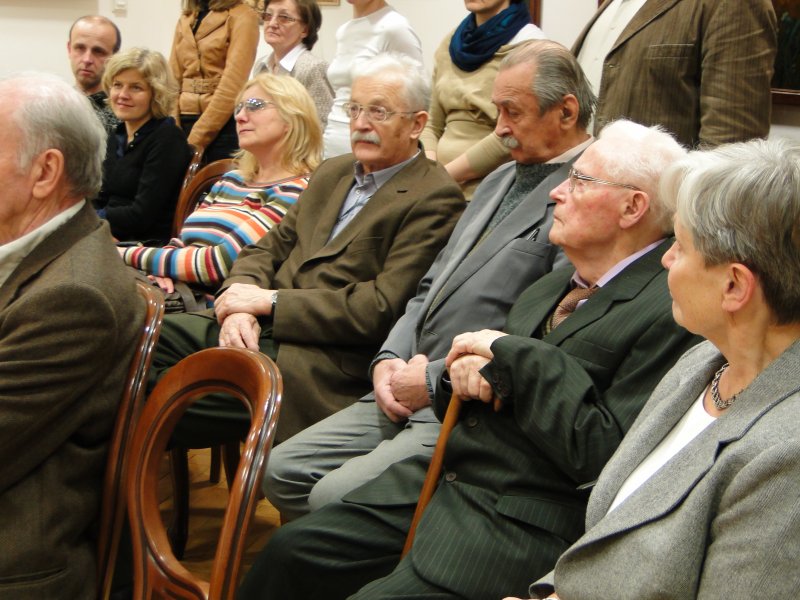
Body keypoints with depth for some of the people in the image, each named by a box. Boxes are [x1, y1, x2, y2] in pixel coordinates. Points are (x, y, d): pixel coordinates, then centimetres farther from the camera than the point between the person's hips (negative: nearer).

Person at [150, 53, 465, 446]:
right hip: (259, 329, 8)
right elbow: (269, 248, 18)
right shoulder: (331, 174, 20)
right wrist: (241, 303, -6)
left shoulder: (434, 199, -7)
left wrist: (270, 301, -13)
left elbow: (383, 308, -15)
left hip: (327, 361, -8)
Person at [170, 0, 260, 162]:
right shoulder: (185, 19, 15)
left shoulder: (242, 16, -4)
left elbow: (232, 86, -12)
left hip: (224, 125, -5)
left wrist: (196, 140, -15)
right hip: (187, 123, 5)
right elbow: (174, 78, 11)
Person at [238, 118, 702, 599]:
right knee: (291, 552, 1)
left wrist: (512, 354, -16)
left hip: (521, 523, -8)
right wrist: (464, 369, -4)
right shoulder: (558, 284, 14)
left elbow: (602, 456, -22)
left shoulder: (669, 312, -14)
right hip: (442, 483, 9)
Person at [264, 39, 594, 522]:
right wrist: (390, 358, 2)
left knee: (333, 497, -20)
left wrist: (434, 379, -16)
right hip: (406, 391, 9)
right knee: (283, 472, 5)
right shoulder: (500, 180, 18)